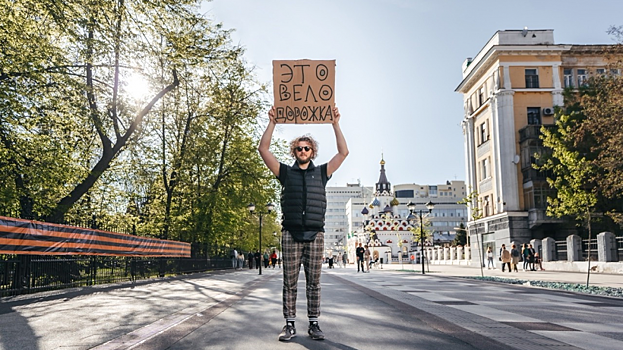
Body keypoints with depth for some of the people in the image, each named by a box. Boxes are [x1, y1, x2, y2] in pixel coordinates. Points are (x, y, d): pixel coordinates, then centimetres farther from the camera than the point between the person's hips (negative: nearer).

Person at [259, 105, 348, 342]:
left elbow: (343, 152, 7)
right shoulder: (286, 172, 12)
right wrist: (272, 123, 0)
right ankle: (290, 325, 9)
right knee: (290, 282, 2)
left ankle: (313, 324, 11)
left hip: (315, 234, 1)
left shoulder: (321, 172, 14)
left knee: (314, 282, 3)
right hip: (291, 233, 0)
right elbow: (263, 149, 5)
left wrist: (335, 124, 3)